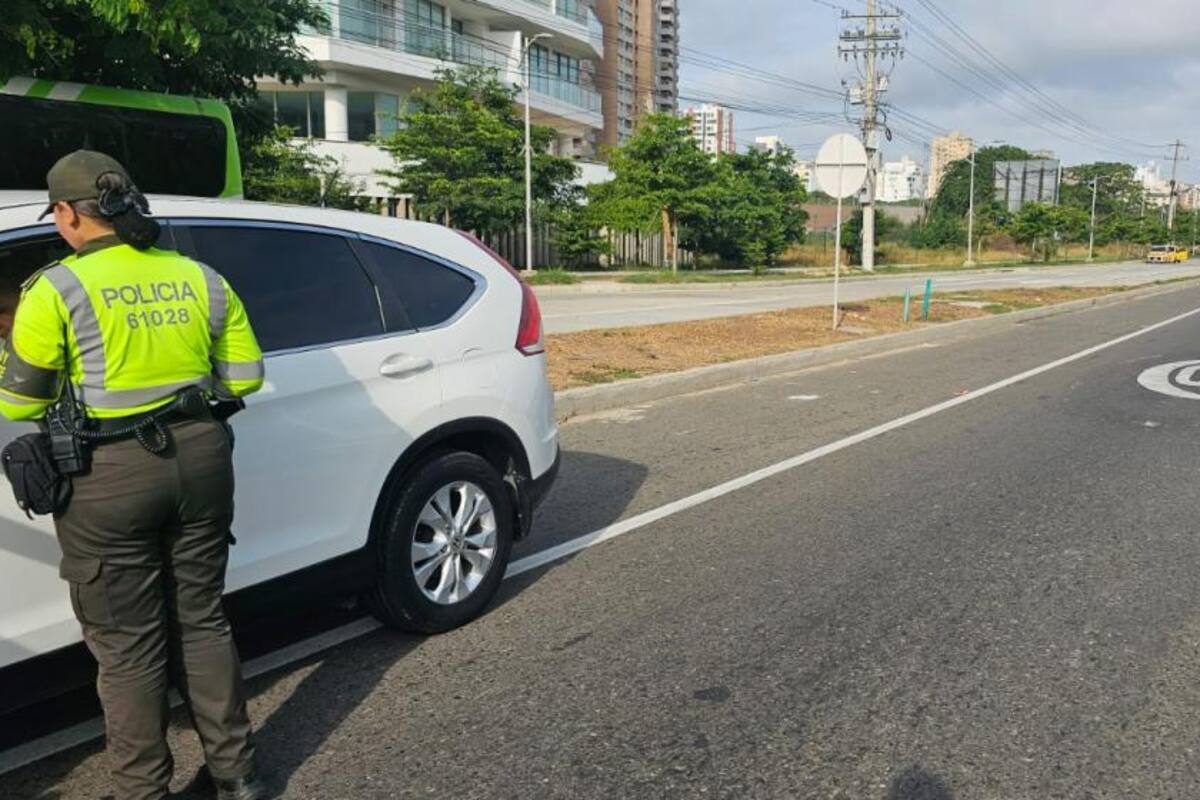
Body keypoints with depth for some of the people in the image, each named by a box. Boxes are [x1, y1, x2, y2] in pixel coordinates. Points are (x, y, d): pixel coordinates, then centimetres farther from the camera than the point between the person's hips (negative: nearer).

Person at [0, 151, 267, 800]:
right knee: (201, 620, 18)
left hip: (111, 478, -4)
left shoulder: (55, 291, -9)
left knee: (127, 646, 10)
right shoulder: (201, 279, 3)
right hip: (199, 457, 5)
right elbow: (243, 377, 7)